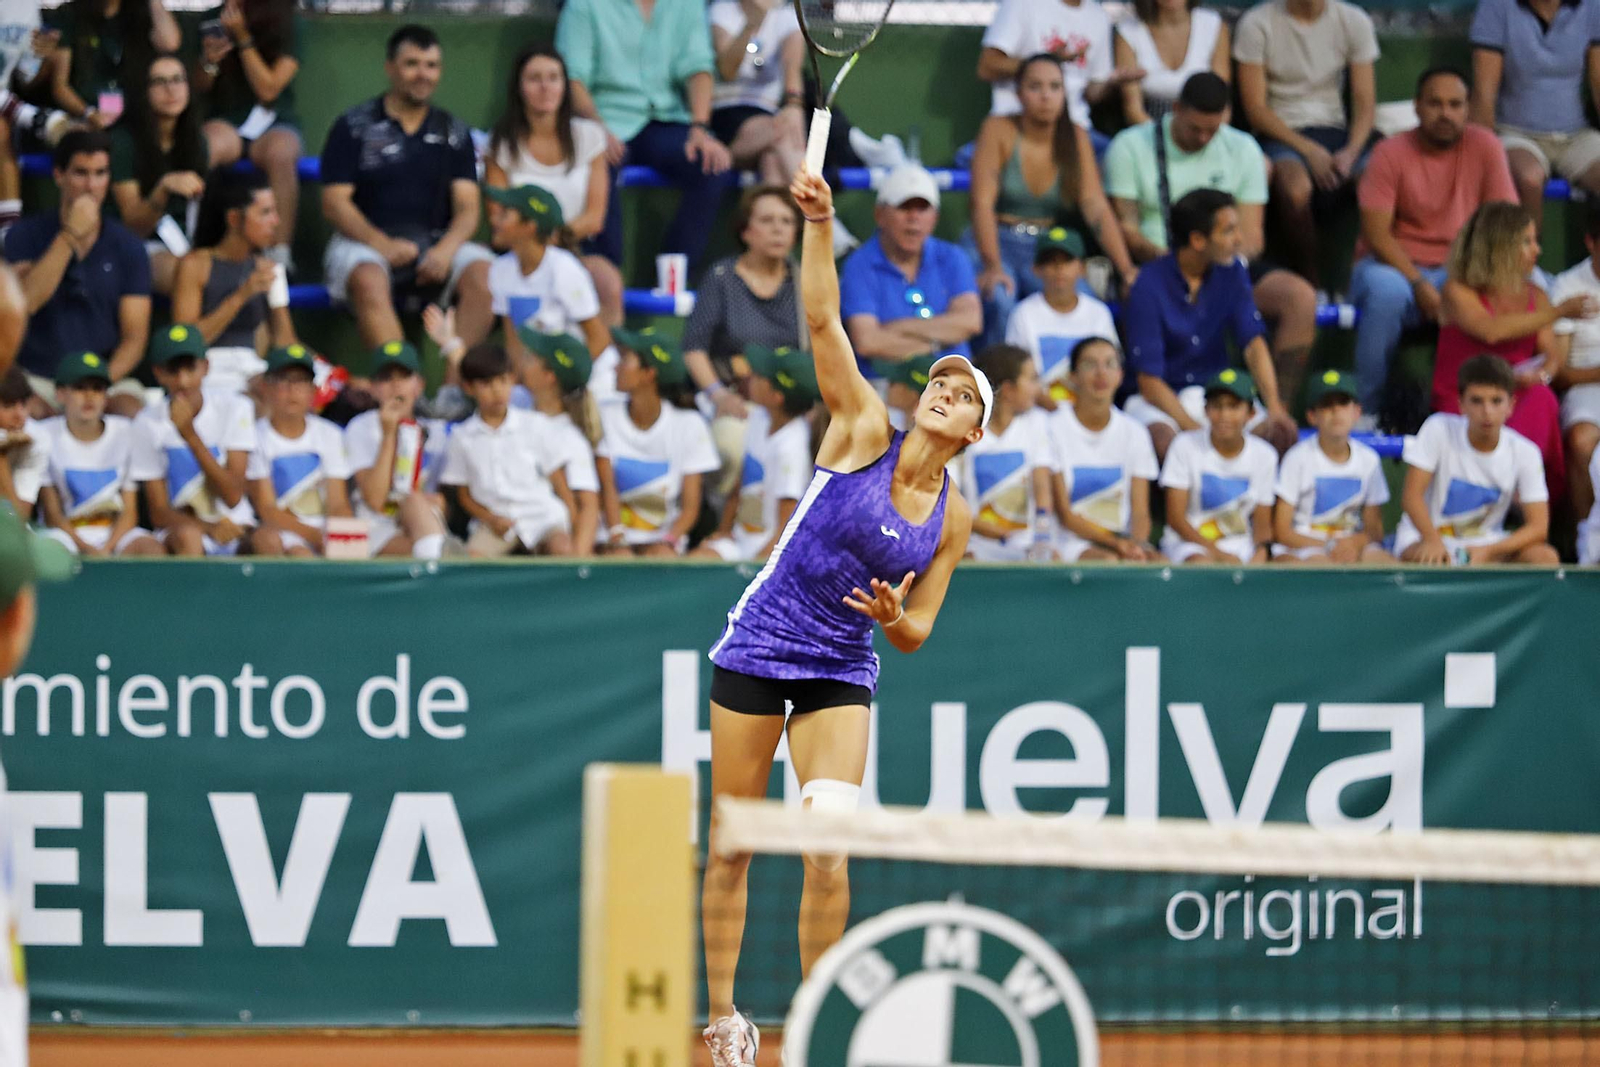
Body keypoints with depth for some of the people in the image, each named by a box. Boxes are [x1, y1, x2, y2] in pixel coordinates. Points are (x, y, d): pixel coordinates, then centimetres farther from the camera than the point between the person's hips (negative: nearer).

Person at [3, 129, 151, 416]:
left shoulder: (127, 248, 5)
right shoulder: (25, 235, 2)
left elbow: (134, 337, 2)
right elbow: (26, 301, -17)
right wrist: (71, 236, -18)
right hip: (38, 379, -1)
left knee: (132, 413, -31)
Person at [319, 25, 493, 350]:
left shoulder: (453, 132, 14)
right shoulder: (354, 127, 5)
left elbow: (467, 207, 7)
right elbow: (334, 202, -2)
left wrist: (446, 249, -16)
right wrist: (382, 244, -18)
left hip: (437, 245, 3)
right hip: (366, 240, -3)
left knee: (483, 273, -27)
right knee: (368, 280, -37)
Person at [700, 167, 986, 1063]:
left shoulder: (955, 517, 2)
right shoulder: (864, 431, -5)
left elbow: (916, 633, 6)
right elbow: (823, 321, -15)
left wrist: (897, 617, -18)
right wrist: (821, 225, -27)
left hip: (843, 675, 2)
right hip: (758, 649, -1)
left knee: (830, 850, -13)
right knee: (732, 845, 2)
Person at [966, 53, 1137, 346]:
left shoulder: (1075, 138, 3)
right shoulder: (999, 130, -6)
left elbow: (1096, 207, -4)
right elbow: (982, 202, -15)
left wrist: (1126, 269, -17)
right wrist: (993, 267, -29)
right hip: (997, 244, -2)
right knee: (999, 299, -35)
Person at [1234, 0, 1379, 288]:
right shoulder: (1257, 24, -4)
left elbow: (1365, 103, 5)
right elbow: (1255, 108, -6)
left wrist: (1351, 152, -16)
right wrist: (1308, 150, -17)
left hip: (1336, 130, 3)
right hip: (1281, 135, -3)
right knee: (1296, 187, -38)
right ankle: (1310, 286, -25)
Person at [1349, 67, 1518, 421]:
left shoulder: (1484, 147, 1)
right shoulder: (1391, 153, -5)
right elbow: (1376, 233, -12)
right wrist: (1419, 284, -25)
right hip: (1395, 267, -2)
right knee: (1386, 291, -39)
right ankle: (1366, 412, -26)